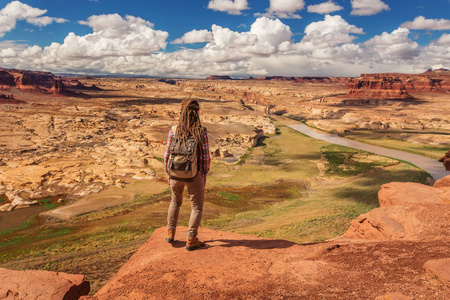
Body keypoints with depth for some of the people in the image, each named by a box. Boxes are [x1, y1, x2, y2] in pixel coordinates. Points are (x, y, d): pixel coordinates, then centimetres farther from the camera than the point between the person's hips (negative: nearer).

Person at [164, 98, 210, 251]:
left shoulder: (174, 130, -9)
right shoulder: (201, 131, -14)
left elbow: (167, 155, -4)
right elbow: (206, 156, -9)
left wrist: (168, 173, 10)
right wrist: (205, 174, 5)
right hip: (194, 175, -2)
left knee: (175, 201, 27)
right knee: (197, 207, 15)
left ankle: (170, 233, 33)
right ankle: (191, 240, 17)